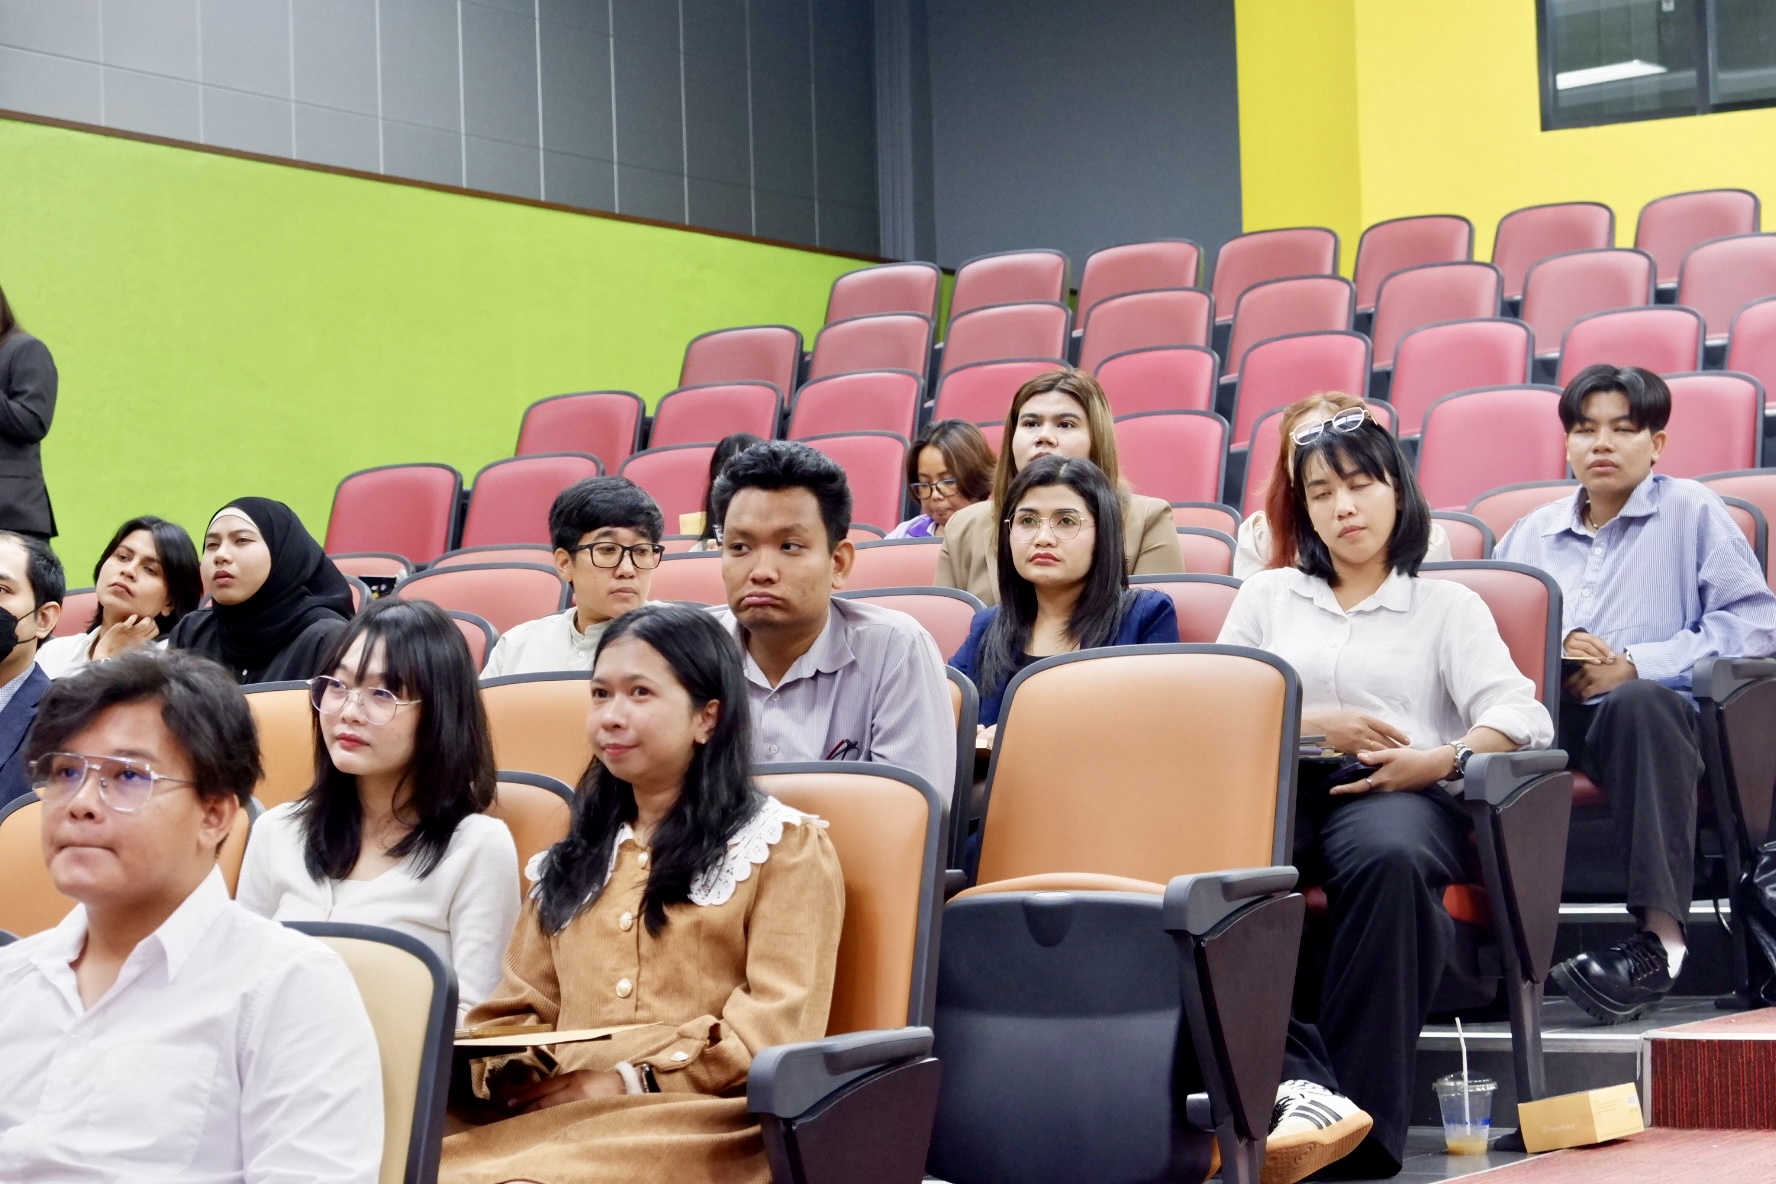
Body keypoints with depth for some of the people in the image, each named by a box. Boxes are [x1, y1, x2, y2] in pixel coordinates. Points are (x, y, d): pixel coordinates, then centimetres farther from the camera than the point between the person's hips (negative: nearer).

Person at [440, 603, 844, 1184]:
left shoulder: (785, 845, 8)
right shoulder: (572, 860, 27)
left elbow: (777, 1026, -4)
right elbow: (518, 1008, 21)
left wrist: (627, 1083, -10)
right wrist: (509, 1075, -2)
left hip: (700, 1125, -5)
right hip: (559, 1122, 5)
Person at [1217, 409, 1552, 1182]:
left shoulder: (1448, 606, 21)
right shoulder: (1266, 596, 29)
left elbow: (1521, 718, 5)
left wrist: (1438, 759, -14)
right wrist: (1309, 722, -2)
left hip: (1397, 793, -1)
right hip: (1277, 785, 2)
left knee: (1389, 860, -42)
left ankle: (1366, 1109, -40)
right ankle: (1299, 1086, -49)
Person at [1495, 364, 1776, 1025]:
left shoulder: (1690, 513, 12)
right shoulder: (1528, 536, 25)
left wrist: (1635, 665, -9)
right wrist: (1548, 649, -4)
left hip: (1647, 713, -3)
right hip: (1548, 720, 3)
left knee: (1642, 701, -40)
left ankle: (1660, 936, -45)